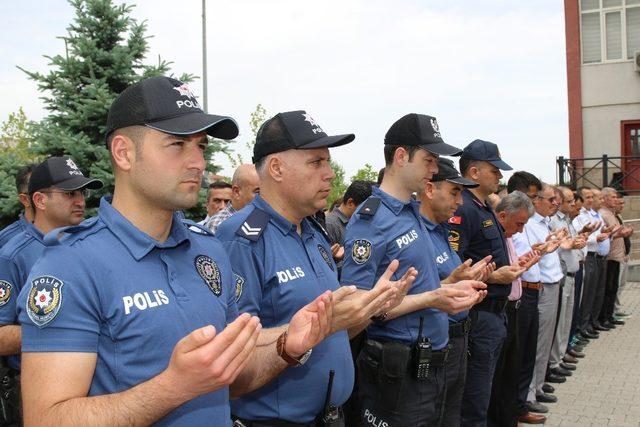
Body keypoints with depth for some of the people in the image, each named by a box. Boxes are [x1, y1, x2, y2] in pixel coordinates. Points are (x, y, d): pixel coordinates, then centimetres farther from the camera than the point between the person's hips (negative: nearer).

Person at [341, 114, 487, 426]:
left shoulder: (412, 213, 11)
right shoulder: (371, 220, -18)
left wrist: (450, 288, 6)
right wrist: (431, 300, -26)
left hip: (430, 364, 9)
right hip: (398, 372, -9)